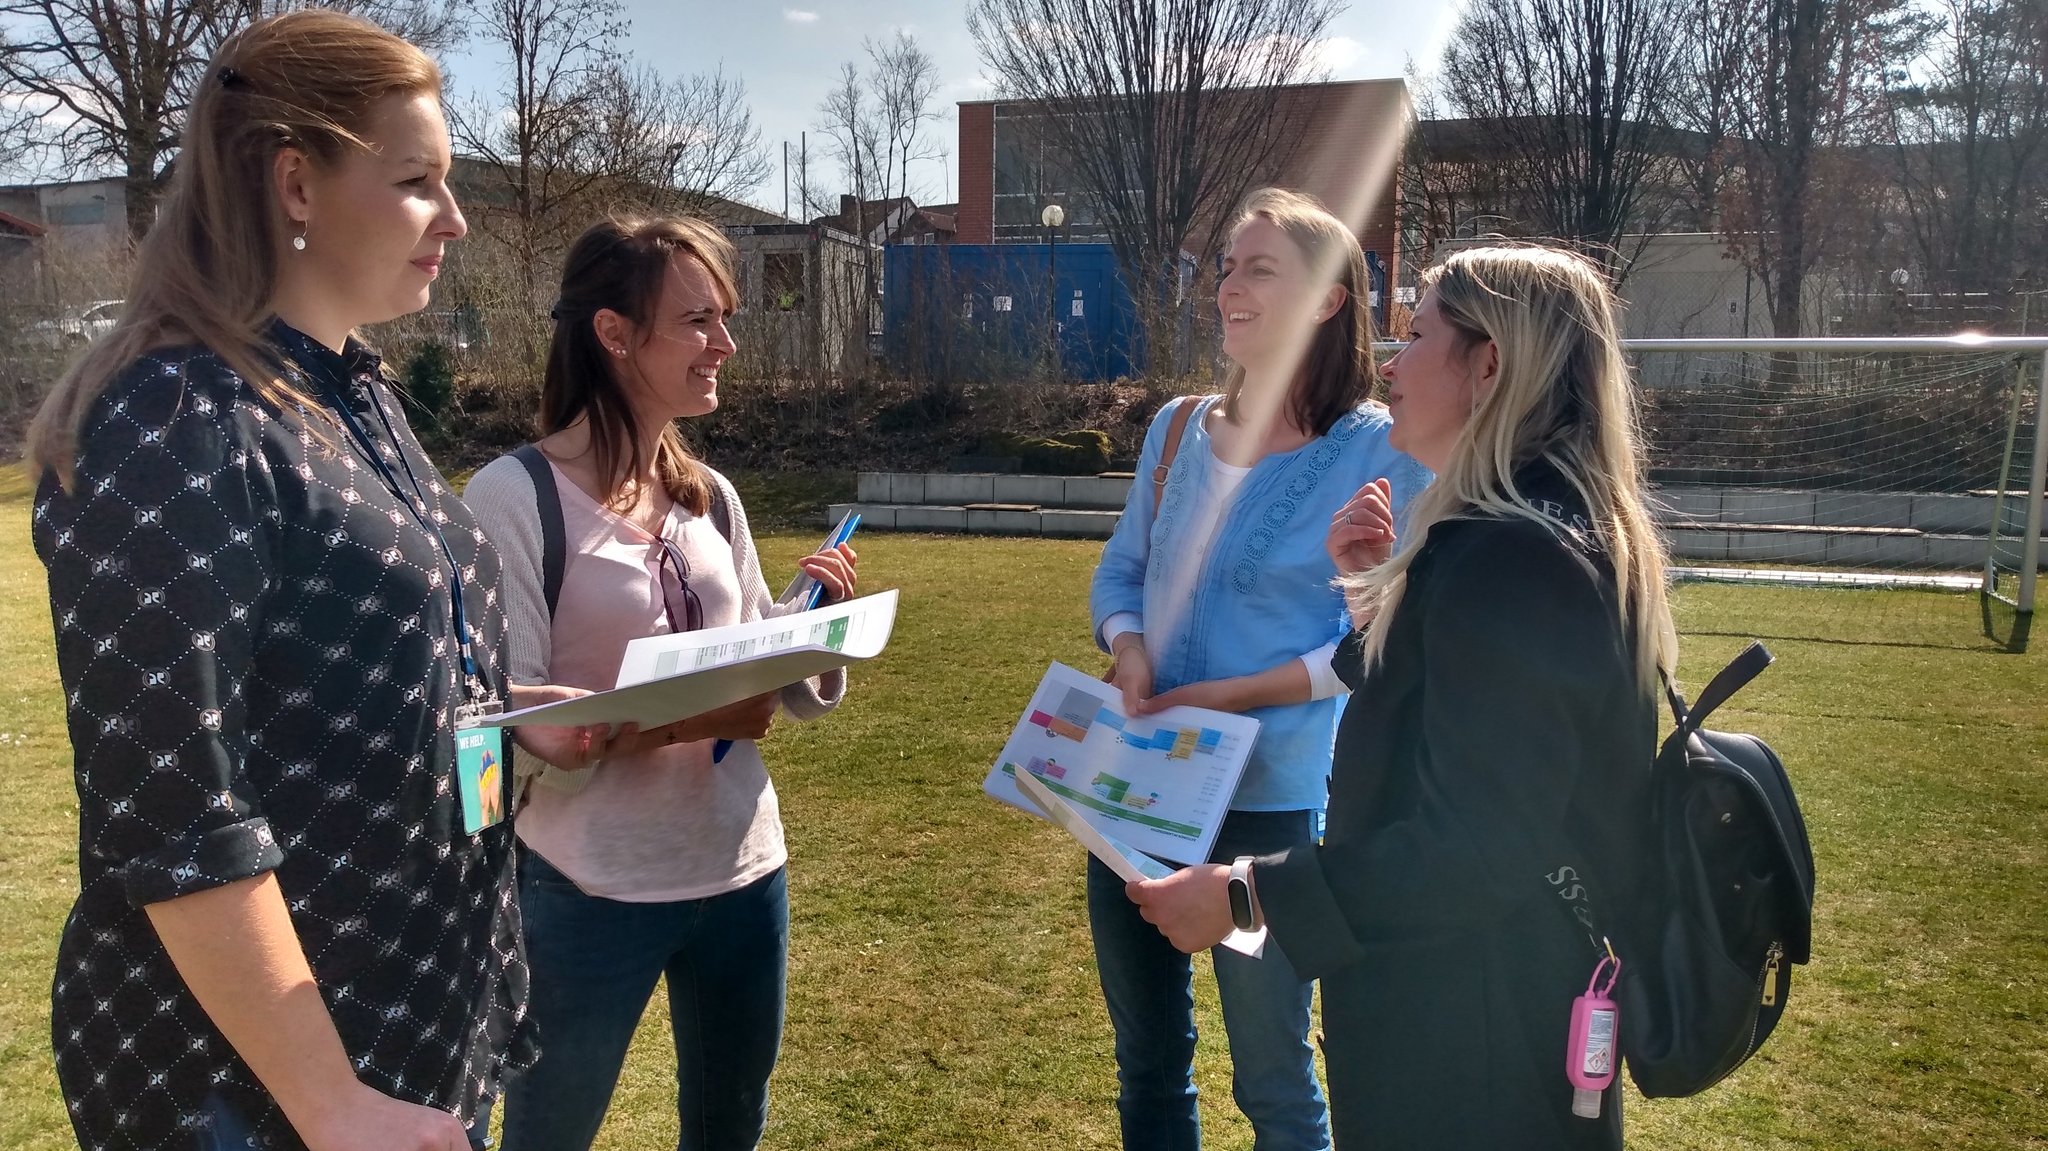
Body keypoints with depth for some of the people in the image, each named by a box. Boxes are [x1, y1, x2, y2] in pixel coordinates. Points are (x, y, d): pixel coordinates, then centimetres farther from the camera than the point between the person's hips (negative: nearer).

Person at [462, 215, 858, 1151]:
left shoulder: (712, 497, 6)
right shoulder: (515, 495, -12)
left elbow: (779, 688, 9)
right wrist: (631, 723, -30)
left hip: (744, 868, 6)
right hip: (588, 890, -5)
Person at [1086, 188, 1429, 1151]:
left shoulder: (1381, 451, -12)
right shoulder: (1178, 429, 5)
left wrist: (1231, 694, -19)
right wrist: (1128, 650, -11)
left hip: (1274, 802, -5)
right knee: (1145, 1063, 21)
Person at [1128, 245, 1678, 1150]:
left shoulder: (1504, 558, -25)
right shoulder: (1578, 535, 7)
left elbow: (1473, 848, -28)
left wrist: (1247, 898, -23)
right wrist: (1382, 589, 6)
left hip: (1463, 1042, -10)